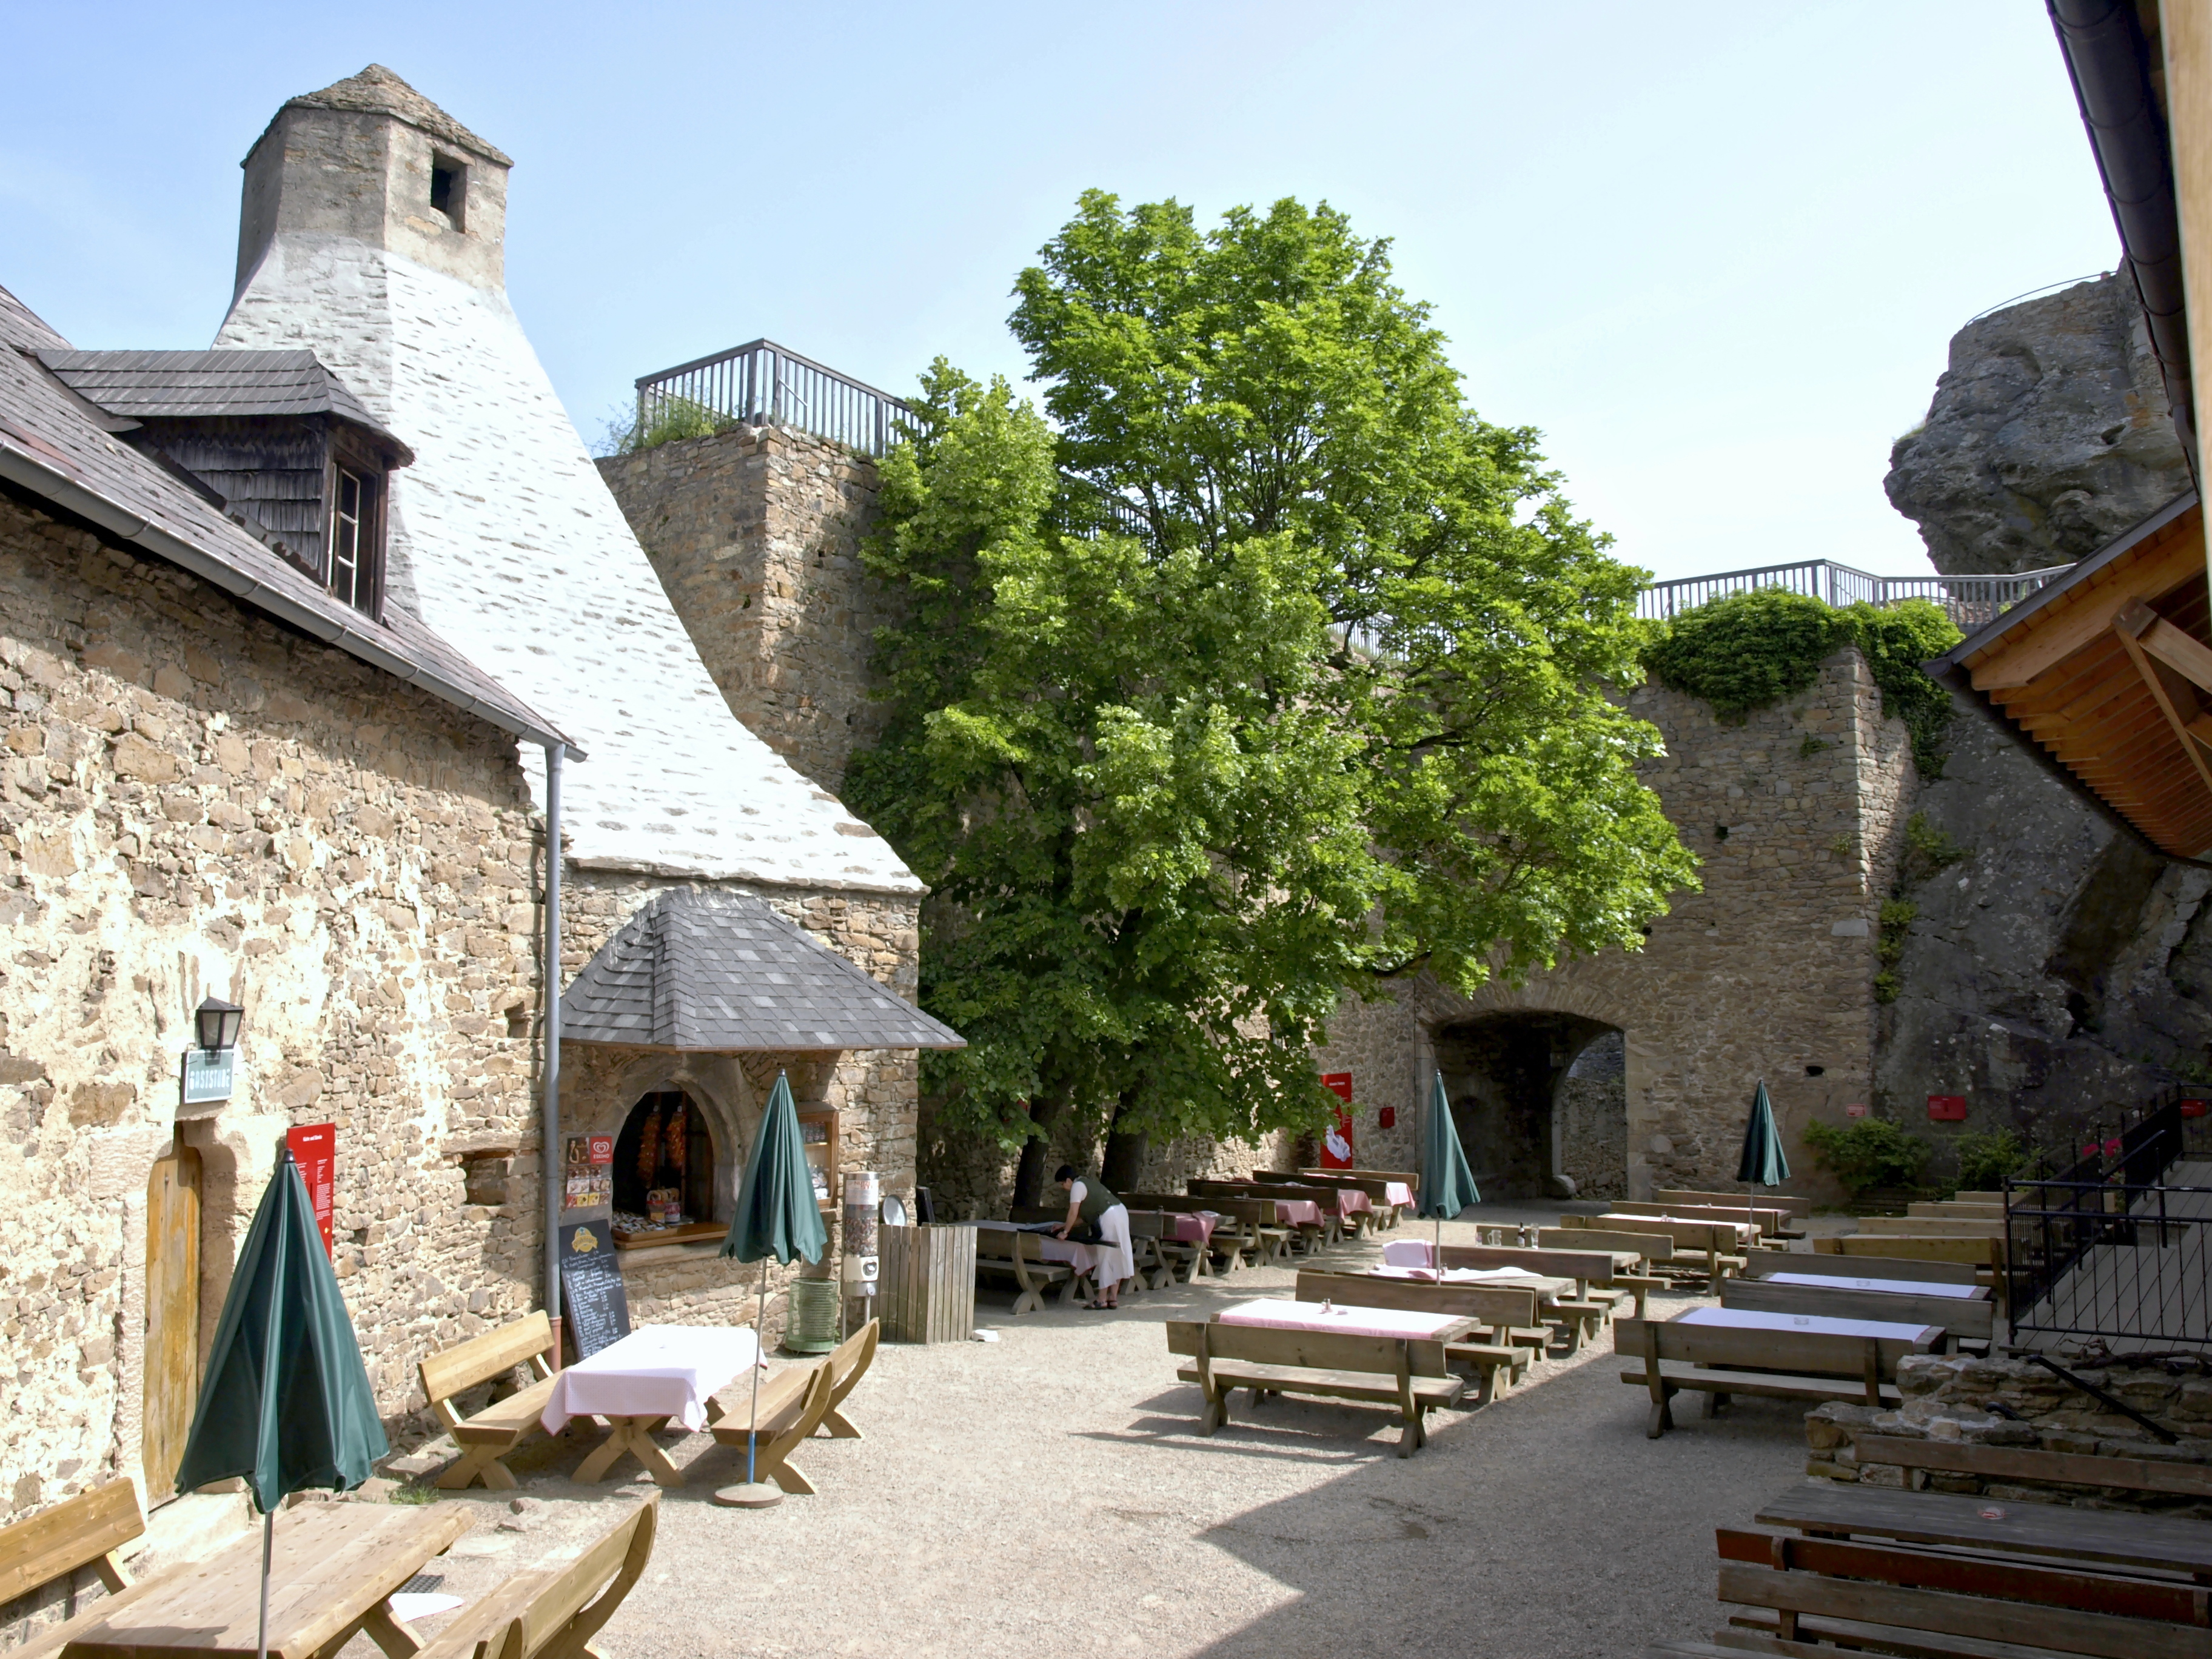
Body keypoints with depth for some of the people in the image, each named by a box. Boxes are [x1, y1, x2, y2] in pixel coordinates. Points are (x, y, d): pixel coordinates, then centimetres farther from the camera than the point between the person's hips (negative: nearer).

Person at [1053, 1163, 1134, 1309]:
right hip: (1120, 1213, 10)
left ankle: (1102, 1300, 4)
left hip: (1109, 1218, -10)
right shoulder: (1087, 1182, 24)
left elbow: (1073, 1213, -14)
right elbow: (1084, 1217, 24)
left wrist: (1065, 1232, -5)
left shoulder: (1077, 1186, -5)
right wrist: (1064, 1225, 23)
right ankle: (1113, 1299, 17)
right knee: (1116, 1259, 12)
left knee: (1106, 1257, -2)